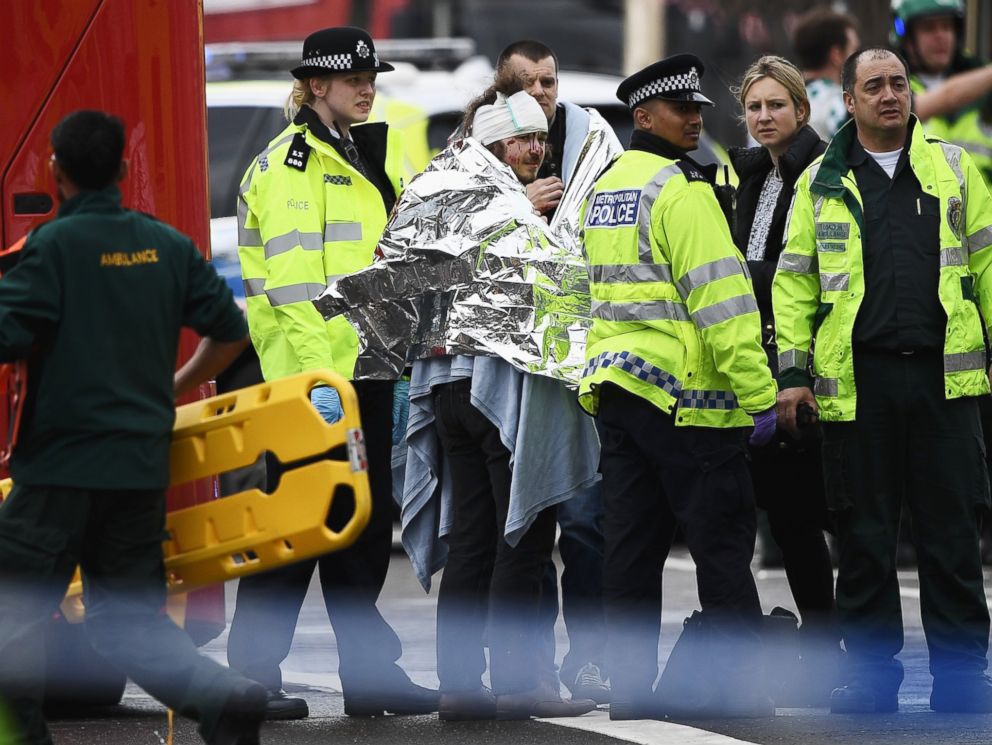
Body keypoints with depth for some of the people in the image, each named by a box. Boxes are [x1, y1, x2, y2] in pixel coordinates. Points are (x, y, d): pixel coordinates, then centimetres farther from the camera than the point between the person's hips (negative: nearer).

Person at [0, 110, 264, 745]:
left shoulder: (52, 246, -10)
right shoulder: (169, 246, 7)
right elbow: (231, 331, 14)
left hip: (60, 467, -6)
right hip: (144, 467, 6)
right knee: (130, 619, 11)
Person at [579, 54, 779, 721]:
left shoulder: (604, 190, 15)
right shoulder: (681, 190, -12)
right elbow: (721, 298, -18)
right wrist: (759, 394, -16)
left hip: (615, 389, 8)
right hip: (685, 392, -8)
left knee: (633, 543, 8)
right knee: (722, 539, -2)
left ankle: (631, 689, 8)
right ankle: (739, 685, -2)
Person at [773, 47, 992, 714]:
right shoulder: (822, 182, 8)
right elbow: (795, 280, 8)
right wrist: (792, 370, 0)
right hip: (856, 379, 0)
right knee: (865, 535, 5)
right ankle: (872, 675, 12)